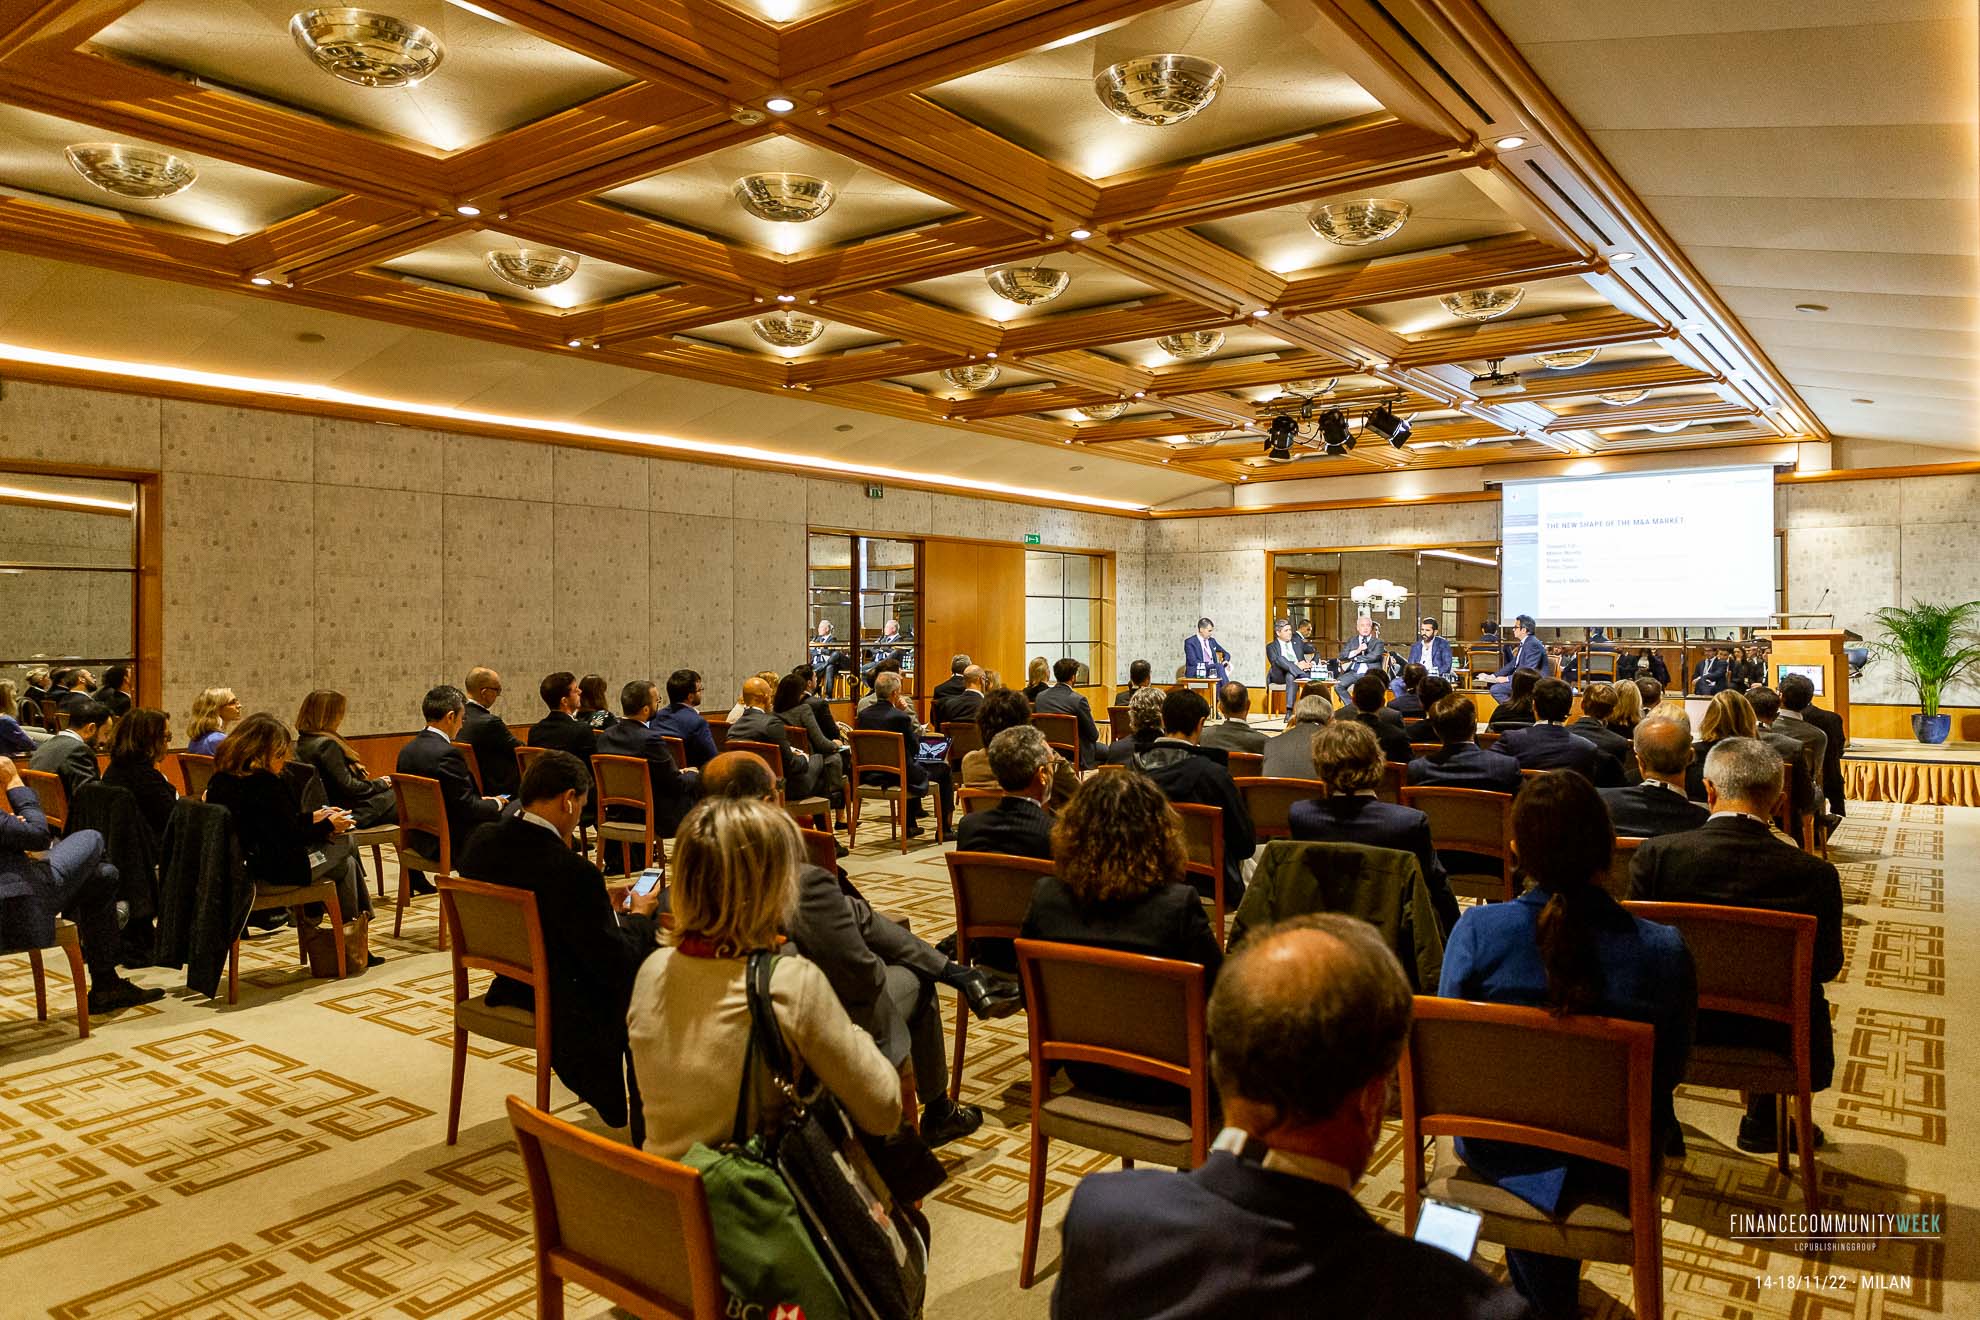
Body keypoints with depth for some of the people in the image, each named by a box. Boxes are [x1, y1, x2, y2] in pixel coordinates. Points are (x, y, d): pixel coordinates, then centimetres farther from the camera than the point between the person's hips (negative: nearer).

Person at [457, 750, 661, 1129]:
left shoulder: (479, 841, -8)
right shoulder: (574, 873, -31)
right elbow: (616, 965, -21)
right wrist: (638, 917, -4)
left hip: (507, 988, 8)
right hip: (559, 1009, -8)